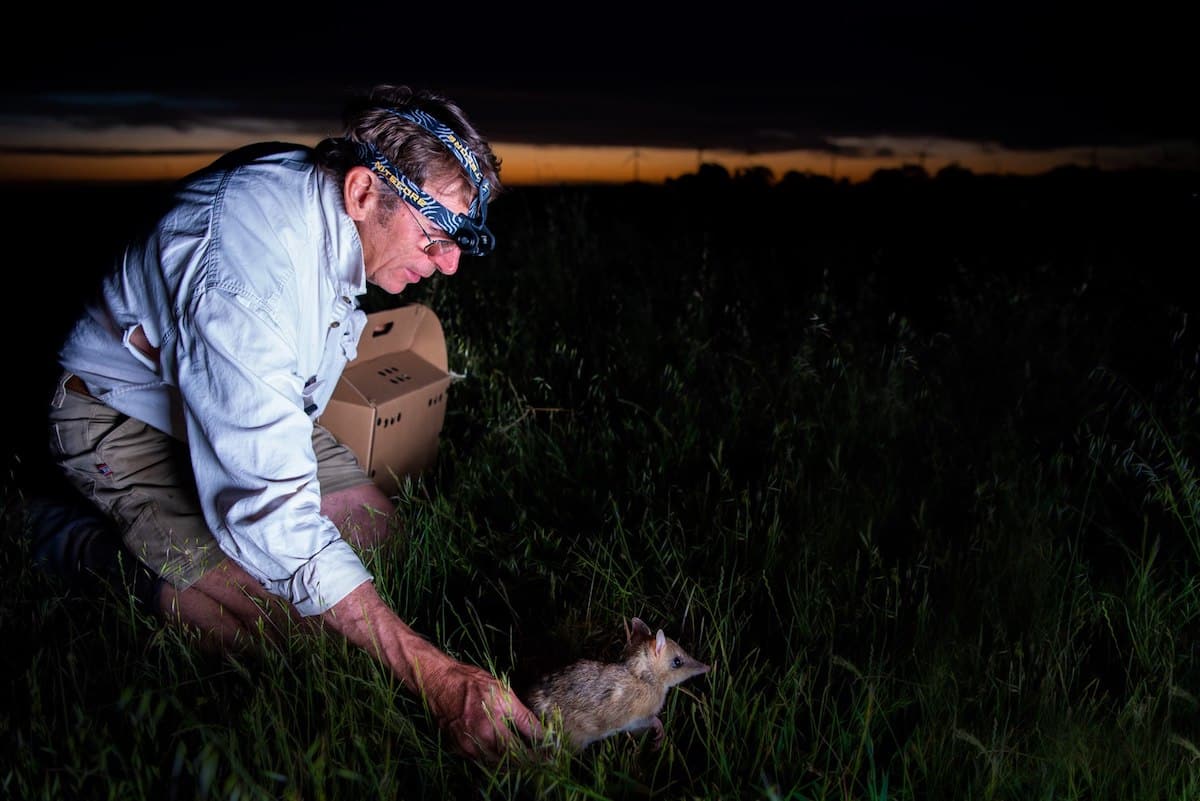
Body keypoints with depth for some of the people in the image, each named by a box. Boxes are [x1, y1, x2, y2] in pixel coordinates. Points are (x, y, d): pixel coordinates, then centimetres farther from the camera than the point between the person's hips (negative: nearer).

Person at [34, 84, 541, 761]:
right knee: (268, 618, -23)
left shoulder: (329, 192, -14)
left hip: (261, 397, 8)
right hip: (129, 416, -8)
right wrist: (436, 677, -47)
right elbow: (269, 510, -44)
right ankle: (83, 548, 1)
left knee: (381, 532, -1)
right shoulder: (246, 271, -41)